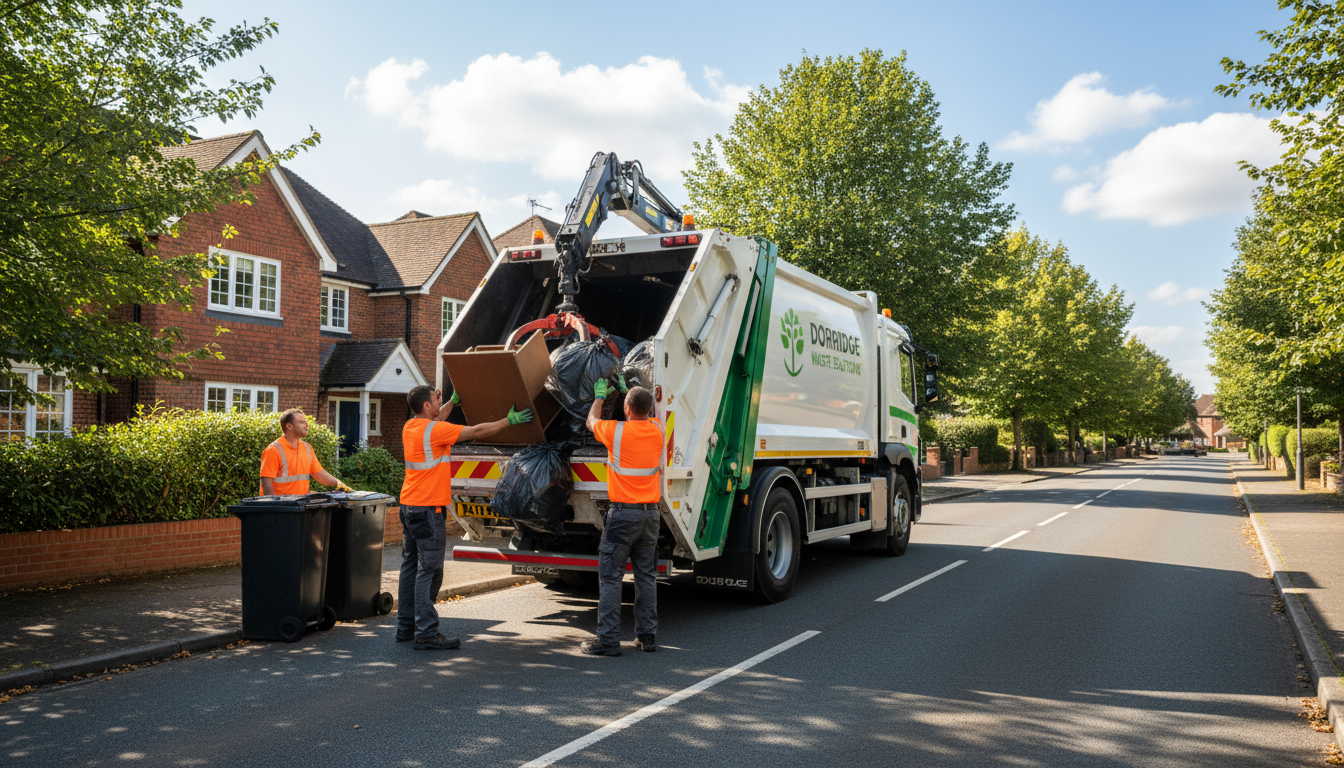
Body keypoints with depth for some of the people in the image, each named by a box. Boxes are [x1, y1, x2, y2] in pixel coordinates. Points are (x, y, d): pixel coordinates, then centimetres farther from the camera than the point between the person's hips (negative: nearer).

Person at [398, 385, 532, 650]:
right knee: (429, 570, -7)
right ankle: (426, 633, -5)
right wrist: (509, 421, -3)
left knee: (410, 566, 14)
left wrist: (453, 401, 42)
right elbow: (477, 431, -13)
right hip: (428, 509, -10)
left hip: (409, 507, 10)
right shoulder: (434, 430, -16)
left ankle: (405, 627, 22)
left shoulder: (411, 427, 9)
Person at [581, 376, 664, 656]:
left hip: (623, 512, -5)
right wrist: (626, 389, 41)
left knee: (611, 576, 0)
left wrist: (600, 395, 30)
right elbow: (645, 413, 29)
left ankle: (608, 640, 0)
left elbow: (591, 421, 13)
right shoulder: (658, 430, 4)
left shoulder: (616, 431, -10)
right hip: (650, 512, 5)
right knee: (646, 575, 11)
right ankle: (647, 636, 15)